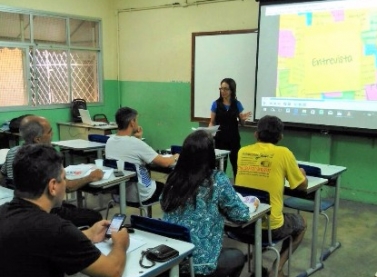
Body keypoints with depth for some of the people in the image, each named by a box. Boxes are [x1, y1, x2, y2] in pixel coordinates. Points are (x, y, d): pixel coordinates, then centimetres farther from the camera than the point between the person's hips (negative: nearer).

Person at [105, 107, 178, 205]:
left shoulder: (109, 141, -4)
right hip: (141, 195, -7)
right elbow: (164, 163, -17)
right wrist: (175, 157, 3)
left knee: (158, 183, 31)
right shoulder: (136, 143, -25)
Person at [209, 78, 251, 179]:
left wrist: (244, 118, -13)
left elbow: (241, 122, 9)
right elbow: (212, 122, 3)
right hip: (220, 139, -1)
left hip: (234, 139, 1)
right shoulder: (216, 104, 0)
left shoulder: (237, 104, 2)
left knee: (236, 164, 2)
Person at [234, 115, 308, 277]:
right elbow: (302, 186, 5)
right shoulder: (283, 153, -9)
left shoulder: (242, 152, 2)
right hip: (270, 226, -4)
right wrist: (301, 173, 25)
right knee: (301, 223, 27)